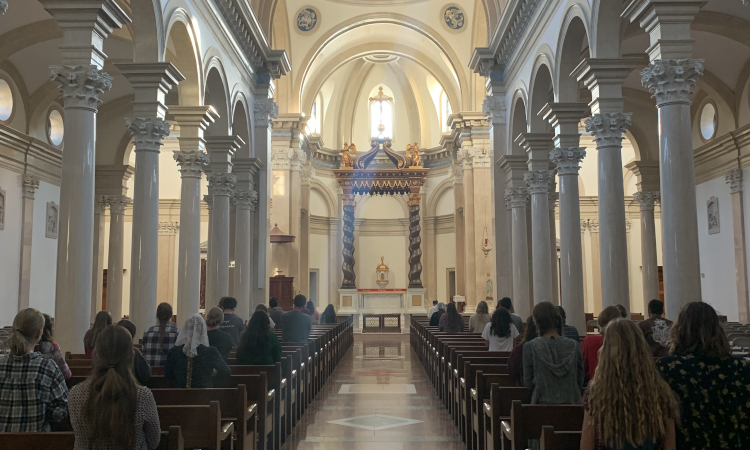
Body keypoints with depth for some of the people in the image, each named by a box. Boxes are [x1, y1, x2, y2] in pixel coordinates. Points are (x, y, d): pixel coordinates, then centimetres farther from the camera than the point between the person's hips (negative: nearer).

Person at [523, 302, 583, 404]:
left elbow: (528, 384, -3)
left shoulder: (530, 347, -10)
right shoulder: (574, 346, -5)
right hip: (571, 403, 2)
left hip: (542, 403, -2)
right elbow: (580, 383, 4)